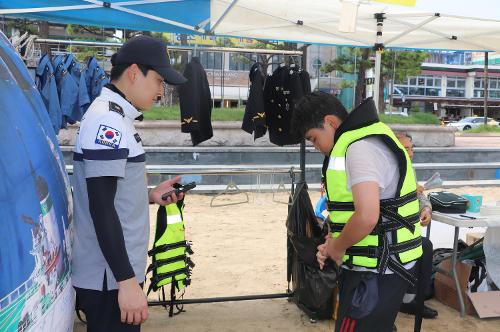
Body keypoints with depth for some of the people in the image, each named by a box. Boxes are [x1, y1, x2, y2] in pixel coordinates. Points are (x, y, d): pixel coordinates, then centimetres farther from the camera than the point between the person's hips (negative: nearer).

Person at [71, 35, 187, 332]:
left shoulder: (115, 117, 12)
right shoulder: (107, 121, -18)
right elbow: (100, 207, -24)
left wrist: (149, 196, 9)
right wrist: (127, 280, -23)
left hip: (115, 271, 10)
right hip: (109, 278, -10)